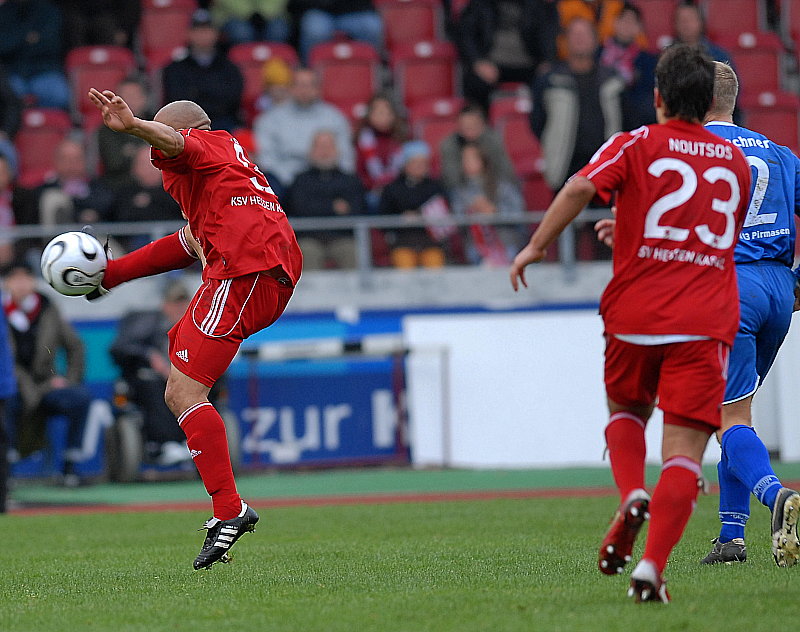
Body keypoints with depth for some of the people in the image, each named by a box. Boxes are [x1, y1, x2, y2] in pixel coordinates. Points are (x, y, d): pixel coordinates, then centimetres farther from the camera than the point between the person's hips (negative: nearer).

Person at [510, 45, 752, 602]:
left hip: (635, 311, 0)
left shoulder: (636, 145, 1)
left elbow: (582, 186, -17)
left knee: (625, 410, 27)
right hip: (706, 320, 0)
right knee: (684, 451, -4)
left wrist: (538, 244, -8)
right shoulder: (735, 161, 13)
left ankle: (632, 498, 0)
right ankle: (653, 566, -19)